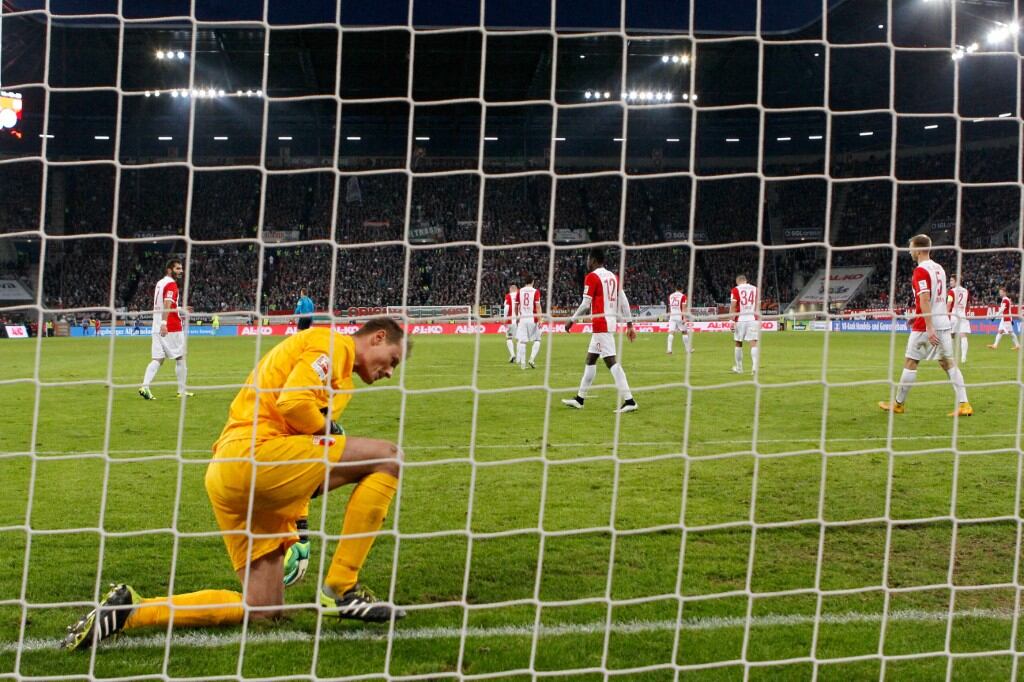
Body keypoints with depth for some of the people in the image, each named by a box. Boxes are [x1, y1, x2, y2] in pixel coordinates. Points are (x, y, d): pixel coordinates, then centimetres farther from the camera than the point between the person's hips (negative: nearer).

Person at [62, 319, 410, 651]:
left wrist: (300, 525, 26)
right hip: (252, 452, -10)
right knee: (388, 457, -10)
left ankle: (131, 609, 4)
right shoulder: (333, 343, 0)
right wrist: (330, 432, 1)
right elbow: (293, 403, -18)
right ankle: (341, 590, -8)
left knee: (263, 611, 7)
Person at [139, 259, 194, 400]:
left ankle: (145, 386, -15)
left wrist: (179, 309, 36)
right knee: (180, 358, 6)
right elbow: (167, 304, -24)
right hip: (171, 328, -8)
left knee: (158, 359, 3)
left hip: (157, 328, 8)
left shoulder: (160, 283, 18)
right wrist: (164, 323, -35)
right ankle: (182, 391, 12)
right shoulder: (171, 284, -10)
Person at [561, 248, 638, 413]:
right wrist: (629, 324, 13)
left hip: (601, 324, -9)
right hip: (611, 323, 9)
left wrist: (572, 320, -3)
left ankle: (629, 400, -19)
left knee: (611, 361, -13)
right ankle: (579, 398, 26)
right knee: (590, 359, 18)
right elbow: (623, 302, 11)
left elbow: (586, 304, -13)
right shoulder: (613, 276, 14)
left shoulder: (592, 277, -9)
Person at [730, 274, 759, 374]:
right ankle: (755, 365, -21)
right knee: (753, 343, -4)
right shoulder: (755, 289, 10)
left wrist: (732, 321, -7)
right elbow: (757, 306, 13)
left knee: (738, 343, 12)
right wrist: (759, 321, 21)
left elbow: (733, 306, -6)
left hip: (740, 320, -1)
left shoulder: (736, 290, 1)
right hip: (753, 319, 2)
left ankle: (738, 367, 21)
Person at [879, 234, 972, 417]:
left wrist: (929, 327, -25)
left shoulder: (921, 270, -13)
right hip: (944, 322, 8)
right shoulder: (939, 268, 14)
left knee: (910, 362, 4)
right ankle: (963, 404, -3)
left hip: (925, 326, -8)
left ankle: (898, 404, 12)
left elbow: (925, 300, -20)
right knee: (949, 363, 5)